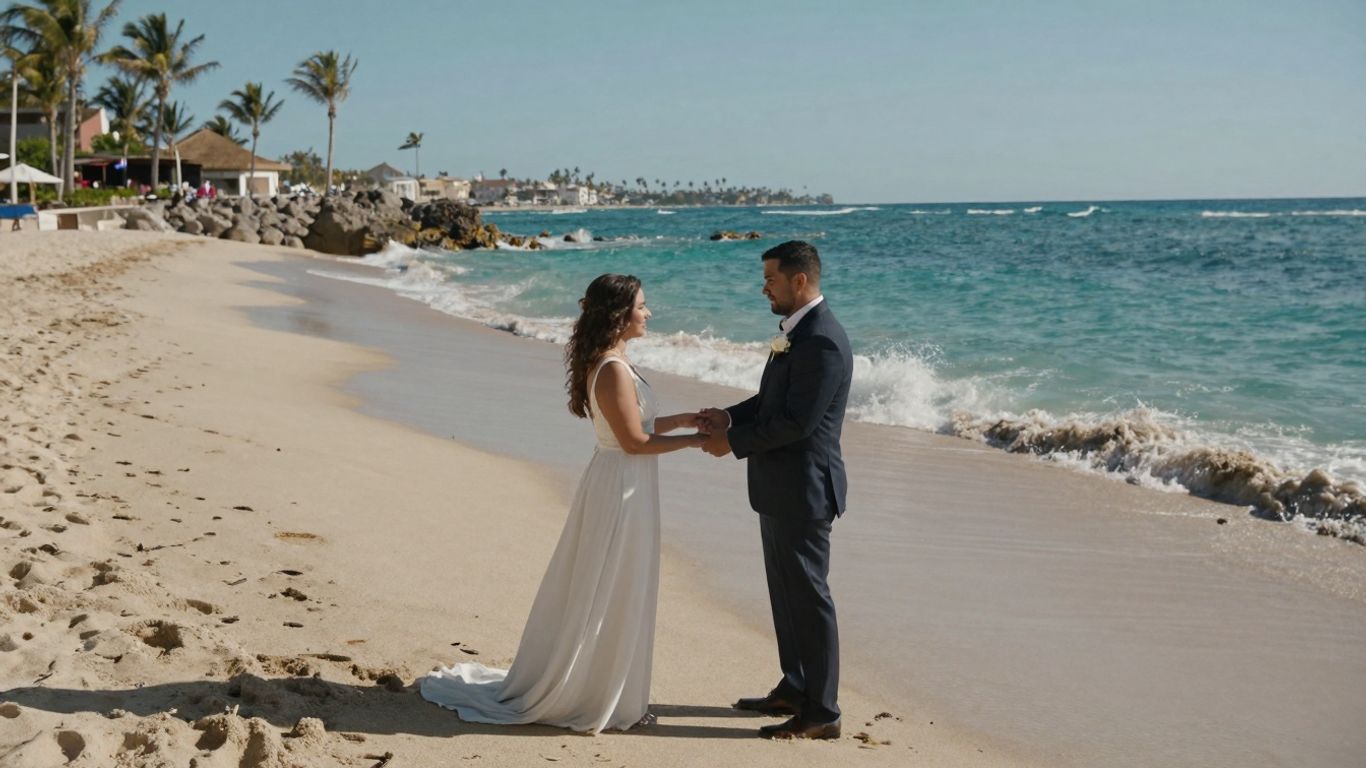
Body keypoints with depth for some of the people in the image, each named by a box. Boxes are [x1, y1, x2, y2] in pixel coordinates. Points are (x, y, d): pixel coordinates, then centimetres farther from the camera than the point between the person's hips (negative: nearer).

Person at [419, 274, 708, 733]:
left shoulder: (610, 362, 10)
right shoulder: (613, 370, -21)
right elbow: (634, 442, -20)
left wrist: (683, 418, 12)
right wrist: (690, 441, -11)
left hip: (621, 489, 10)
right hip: (621, 491, -10)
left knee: (595, 594, 17)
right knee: (607, 599, 1)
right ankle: (598, 700, 13)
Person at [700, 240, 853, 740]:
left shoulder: (821, 342, -21)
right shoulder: (798, 330, 11)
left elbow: (796, 421, -24)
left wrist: (733, 442, -15)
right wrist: (729, 416, 3)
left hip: (801, 491, -10)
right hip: (781, 487, 10)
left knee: (808, 596, -2)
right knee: (786, 592, 19)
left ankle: (821, 713, 8)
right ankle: (794, 689, 32)